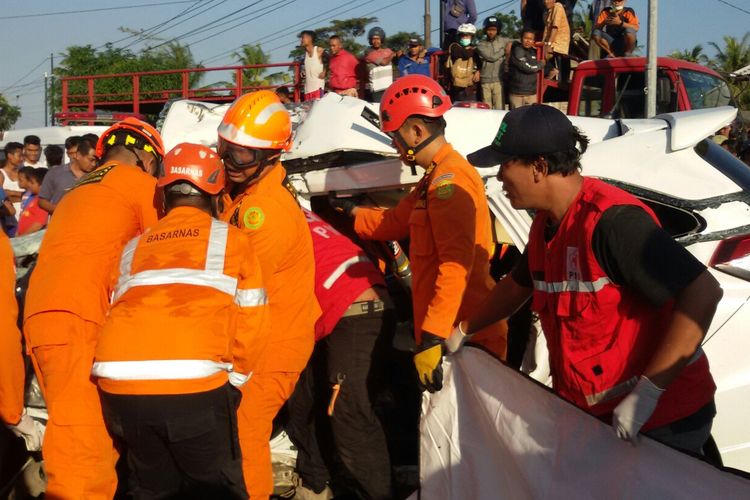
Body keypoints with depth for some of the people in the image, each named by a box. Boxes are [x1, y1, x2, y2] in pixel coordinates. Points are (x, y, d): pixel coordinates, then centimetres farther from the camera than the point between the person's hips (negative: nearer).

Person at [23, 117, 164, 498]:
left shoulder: (77, 194, 31)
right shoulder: (140, 184, 8)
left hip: (40, 317, 8)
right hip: (77, 320, -8)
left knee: (88, 438, 11)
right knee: (83, 445, -14)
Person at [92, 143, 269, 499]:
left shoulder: (134, 247, 22)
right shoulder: (232, 240, 14)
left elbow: (116, 312, 18)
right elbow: (252, 324, 10)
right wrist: (234, 380, 24)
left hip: (119, 386, 4)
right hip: (194, 386, -3)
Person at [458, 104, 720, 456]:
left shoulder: (611, 220, -25)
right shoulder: (545, 225, 4)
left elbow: (703, 293, -30)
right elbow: (518, 285, 24)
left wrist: (646, 394, -30)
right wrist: (462, 331, 26)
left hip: (661, 421, -8)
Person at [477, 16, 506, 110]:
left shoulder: (501, 43, 9)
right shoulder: (480, 45, 2)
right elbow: (492, 57, -9)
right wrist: (502, 51, -2)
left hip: (498, 80, 1)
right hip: (485, 81, -1)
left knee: (499, 109, -3)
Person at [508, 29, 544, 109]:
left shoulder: (532, 51, 13)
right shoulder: (517, 50, -9)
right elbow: (527, 67, -16)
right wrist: (541, 64, 0)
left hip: (531, 93, 6)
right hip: (517, 93, -6)